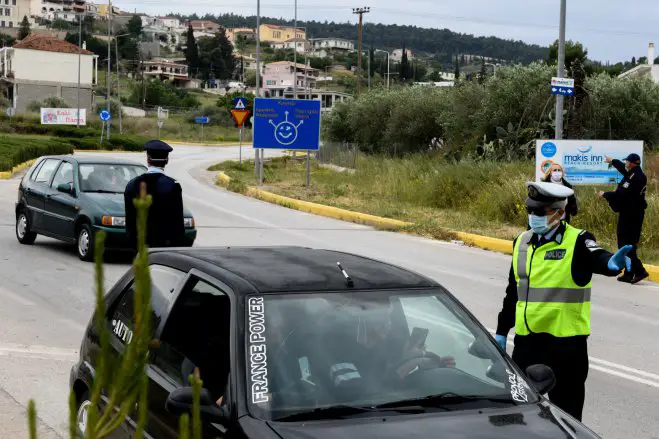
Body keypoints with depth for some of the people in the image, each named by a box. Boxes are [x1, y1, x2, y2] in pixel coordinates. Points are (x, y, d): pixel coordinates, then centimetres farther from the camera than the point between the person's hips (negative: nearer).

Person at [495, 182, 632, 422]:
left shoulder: (577, 242, -10)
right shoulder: (522, 242, 8)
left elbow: (597, 258, -32)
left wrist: (611, 263, -56)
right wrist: (501, 331, 18)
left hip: (565, 341, -6)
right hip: (526, 340, 6)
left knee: (566, 412, 5)